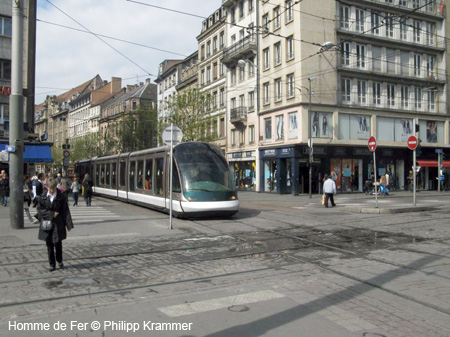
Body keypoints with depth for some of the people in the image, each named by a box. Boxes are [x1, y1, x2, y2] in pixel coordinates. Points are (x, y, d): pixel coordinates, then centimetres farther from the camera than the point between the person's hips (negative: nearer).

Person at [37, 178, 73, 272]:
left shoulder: (61, 197, -3)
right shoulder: (42, 197, 0)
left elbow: (66, 211, -3)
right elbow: (39, 209, -2)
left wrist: (69, 224, -5)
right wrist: (51, 214, -14)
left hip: (58, 224, -1)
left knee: (58, 243, 4)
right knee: (49, 244, 5)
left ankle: (59, 261, 28)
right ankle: (52, 264, 16)